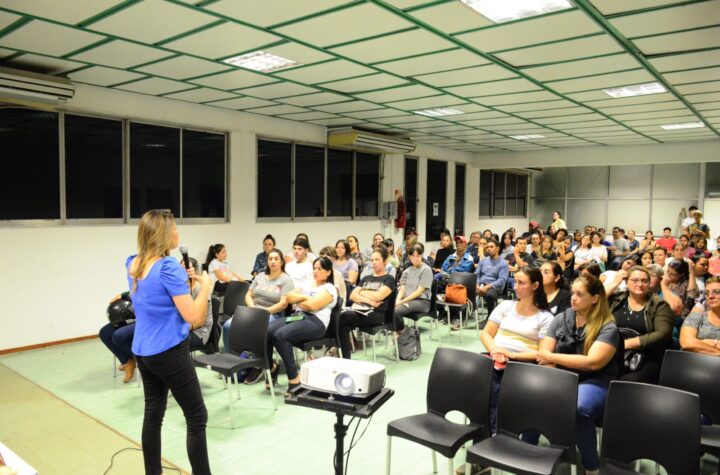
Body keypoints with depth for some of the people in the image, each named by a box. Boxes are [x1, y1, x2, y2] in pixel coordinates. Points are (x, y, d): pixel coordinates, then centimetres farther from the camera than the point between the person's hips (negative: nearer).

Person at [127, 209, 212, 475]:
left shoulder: (133, 264, 5)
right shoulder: (168, 267, -21)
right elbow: (193, 317, -20)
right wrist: (205, 287, -7)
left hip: (143, 351, 9)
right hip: (169, 352, -8)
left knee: (153, 414, 15)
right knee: (197, 418, 1)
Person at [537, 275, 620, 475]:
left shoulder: (607, 328, -5)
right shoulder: (561, 318, 9)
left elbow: (592, 362, -18)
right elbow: (544, 353, 4)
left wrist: (553, 357, -14)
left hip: (595, 382, -4)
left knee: (577, 407, -37)